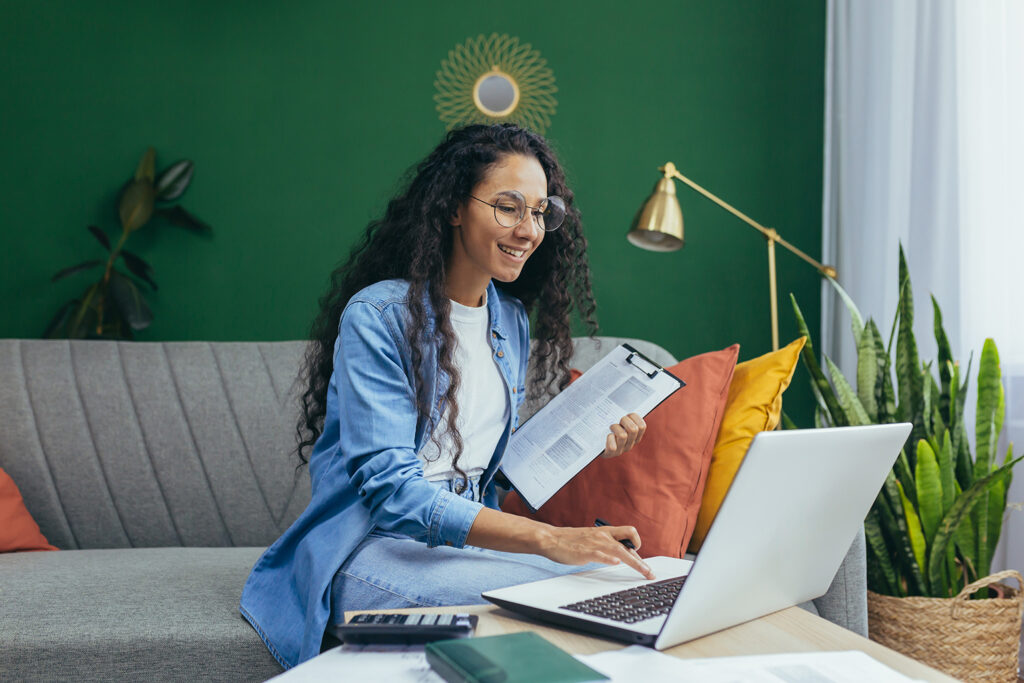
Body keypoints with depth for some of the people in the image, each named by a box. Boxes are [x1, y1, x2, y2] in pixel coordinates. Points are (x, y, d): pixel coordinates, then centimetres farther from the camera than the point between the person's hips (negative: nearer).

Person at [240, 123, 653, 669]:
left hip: (470, 535, 7)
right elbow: (392, 489, -23)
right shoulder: (378, 317, -14)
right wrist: (548, 539, -32)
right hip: (373, 549, -7)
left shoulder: (511, 321, 10)